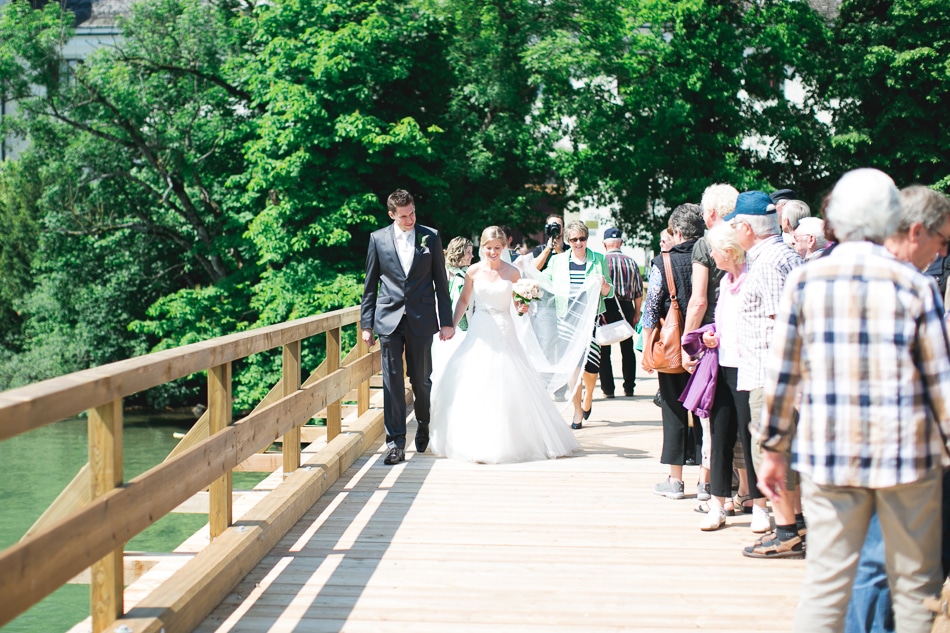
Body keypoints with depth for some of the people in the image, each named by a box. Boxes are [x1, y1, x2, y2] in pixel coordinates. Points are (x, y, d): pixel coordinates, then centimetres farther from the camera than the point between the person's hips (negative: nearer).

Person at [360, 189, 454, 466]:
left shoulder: (430, 237, 3)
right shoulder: (378, 239, 3)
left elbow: (440, 282, 5)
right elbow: (370, 285, 7)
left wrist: (446, 321, 2)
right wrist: (366, 324, 4)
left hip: (421, 319, 0)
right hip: (389, 319, 0)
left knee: (421, 379, 8)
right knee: (392, 381, -3)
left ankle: (424, 425, 35)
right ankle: (396, 443, -1)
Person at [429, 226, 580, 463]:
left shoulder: (512, 272, -1)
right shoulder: (473, 272, 1)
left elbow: (519, 303, 8)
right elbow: (464, 300, 11)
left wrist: (523, 308, -14)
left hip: (504, 334, -1)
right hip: (479, 333, 1)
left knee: (509, 387, -1)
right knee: (474, 387, -1)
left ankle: (513, 440, 12)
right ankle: (477, 442, 11)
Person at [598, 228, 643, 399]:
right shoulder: (631, 262, 3)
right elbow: (639, 291, 5)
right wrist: (637, 313, 13)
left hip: (607, 307, -3)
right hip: (626, 307, 3)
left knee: (604, 350, 3)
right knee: (627, 349, 12)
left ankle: (607, 388, 0)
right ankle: (629, 387, 13)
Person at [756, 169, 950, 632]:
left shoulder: (804, 281, 0)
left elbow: (783, 375, 2)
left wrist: (773, 450, 11)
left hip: (828, 452, 1)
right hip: (907, 454, -1)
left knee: (825, 580, 6)